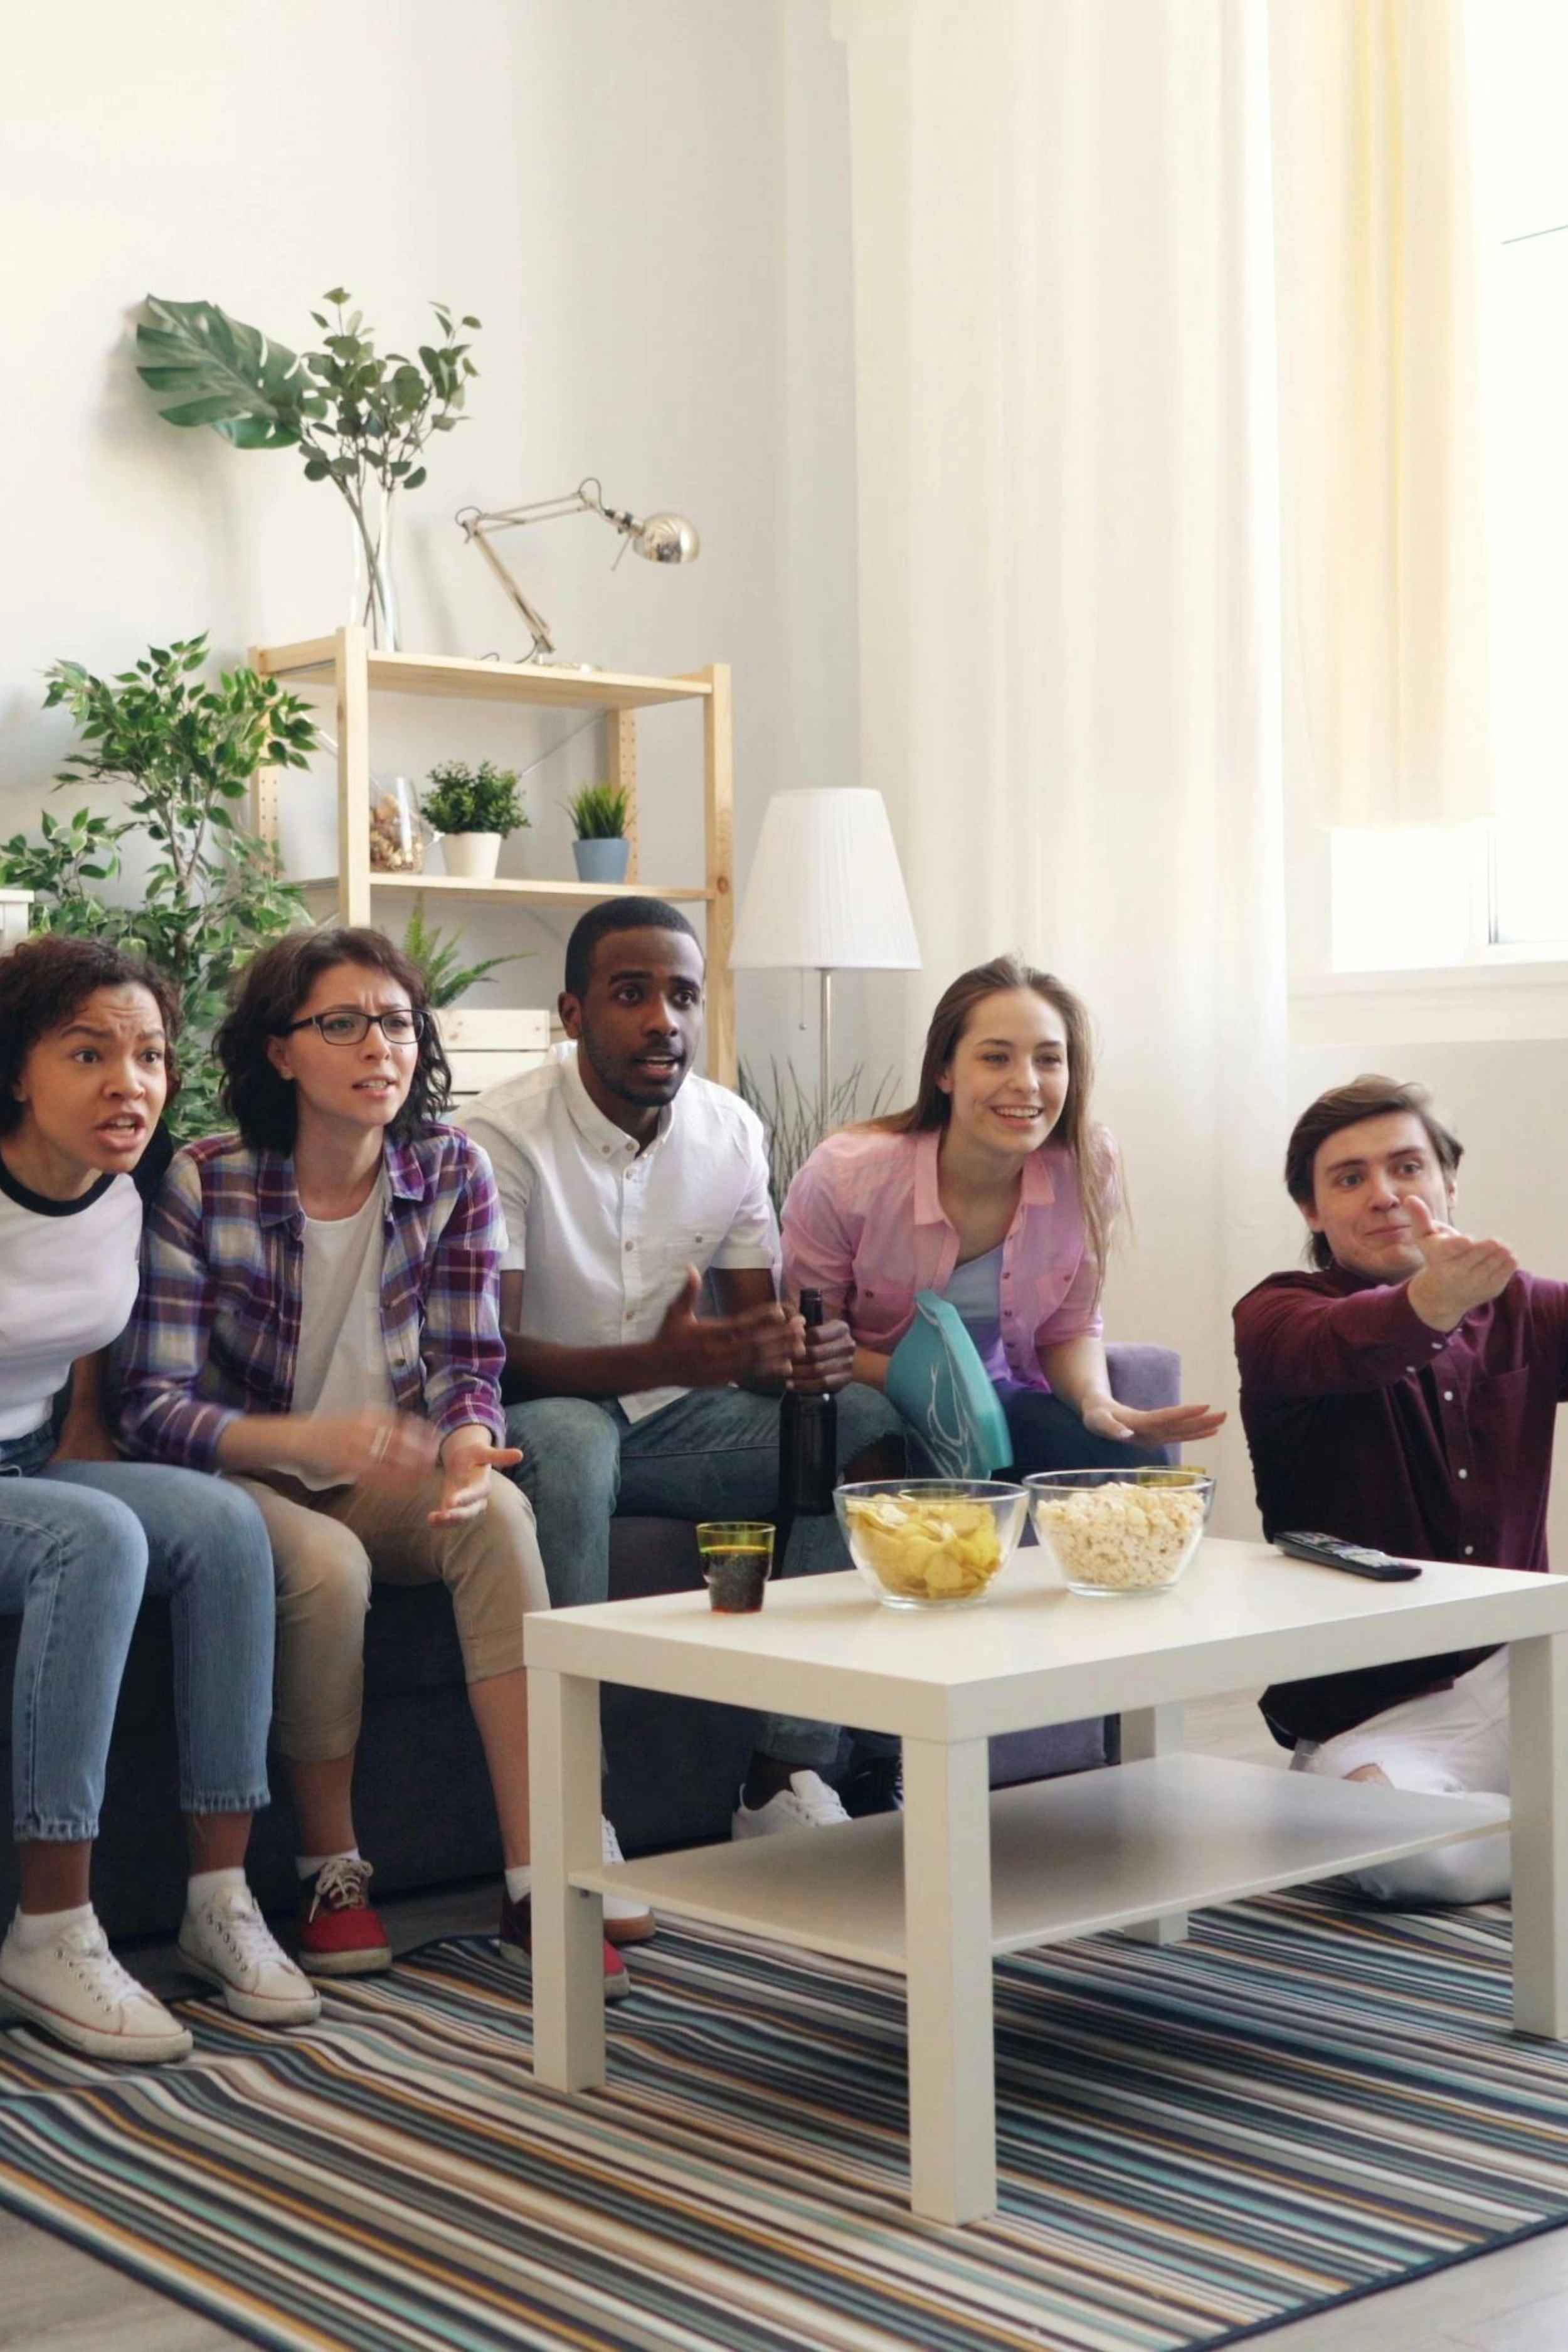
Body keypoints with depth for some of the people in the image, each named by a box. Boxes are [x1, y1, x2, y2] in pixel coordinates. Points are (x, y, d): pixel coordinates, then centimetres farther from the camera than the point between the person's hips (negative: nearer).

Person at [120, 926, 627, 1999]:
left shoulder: (452, 1173, -3)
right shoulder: (204, 1185, -13)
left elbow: (467, 1368, -3)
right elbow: (157, 1407, -17)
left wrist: (469, 1454, -28)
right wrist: (319, 1439, -34)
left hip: (388, 1479, 3)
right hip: (250, 1478, -2)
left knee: (501, 1512, -29)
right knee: (327, 1563, -35)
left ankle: (536, 1887, -30)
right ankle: (331, 1872, -11)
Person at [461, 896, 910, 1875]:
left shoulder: (731, 1129, 1)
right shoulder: (503, 1134, -16)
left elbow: (758, 1324, 6)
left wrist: (806, 1354, -21)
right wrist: (655, 1362, -38)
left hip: (672, 1421, 6)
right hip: (542, 1417, -5)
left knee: (864, 1420, -18)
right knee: (569, 1439, -40)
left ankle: (789, 1776, -18)